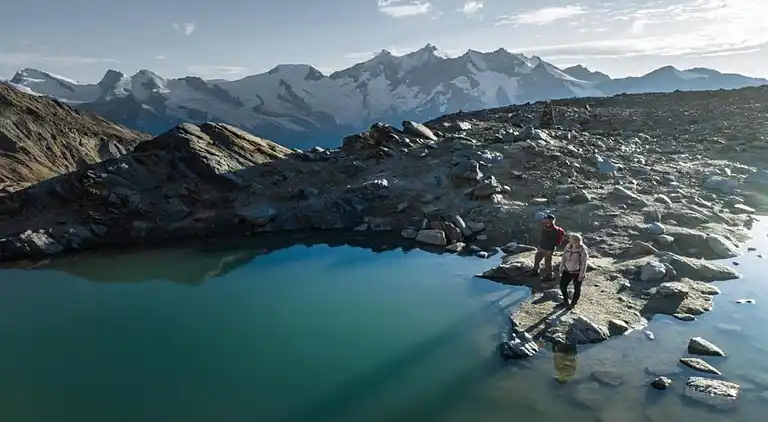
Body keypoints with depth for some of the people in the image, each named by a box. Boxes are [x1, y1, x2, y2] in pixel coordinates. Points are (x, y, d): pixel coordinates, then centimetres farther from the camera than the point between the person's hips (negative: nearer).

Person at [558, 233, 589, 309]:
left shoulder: (582, 250, -19)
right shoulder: (568, 247, -4)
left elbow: (584, 263, -17)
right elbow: (564, 258, 6)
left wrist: (581, 274, -17)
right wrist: (561, 268, 9)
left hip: (578, 273, -5)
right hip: (567, 271, 5)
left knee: (577, 289, 9)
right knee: (562, 285, 7)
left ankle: (573, 303, 31)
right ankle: (565, 300, 31)